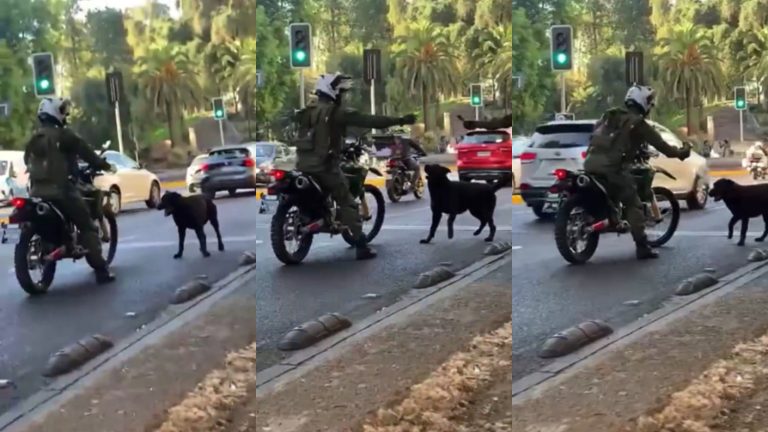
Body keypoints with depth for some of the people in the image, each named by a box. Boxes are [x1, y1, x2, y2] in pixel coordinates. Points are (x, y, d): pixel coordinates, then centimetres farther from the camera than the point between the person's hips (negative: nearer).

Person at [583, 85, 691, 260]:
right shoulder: (638, 123, 2)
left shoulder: (609, 115, 20)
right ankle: (642, 247, -3)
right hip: (613, 168, -6)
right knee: (634, 206, 1)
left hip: (591, 163, 6)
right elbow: (660, 144, 8)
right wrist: (680, 153, 25)